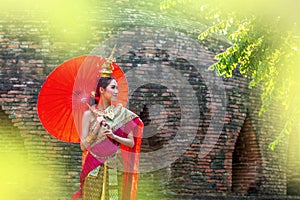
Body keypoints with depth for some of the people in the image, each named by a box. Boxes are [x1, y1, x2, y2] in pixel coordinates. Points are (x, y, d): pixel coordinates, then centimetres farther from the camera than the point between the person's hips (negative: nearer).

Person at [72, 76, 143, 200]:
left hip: (116, 165, 1)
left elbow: (131, 143, 3)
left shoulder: (122, 113, 2)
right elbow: (83, 146, -4)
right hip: (95, 169, -1)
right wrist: (97, 127, -13)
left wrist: (114, 136, -11)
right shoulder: (89, 114, -2)